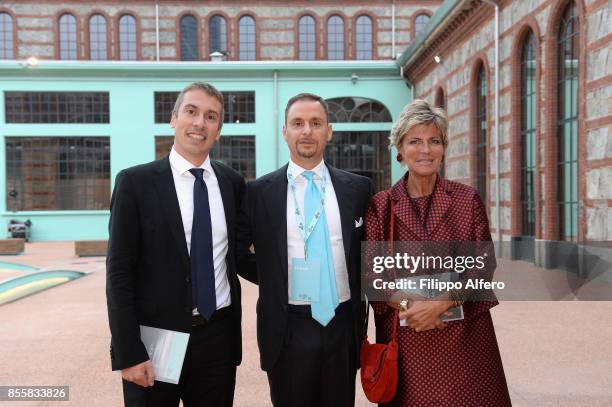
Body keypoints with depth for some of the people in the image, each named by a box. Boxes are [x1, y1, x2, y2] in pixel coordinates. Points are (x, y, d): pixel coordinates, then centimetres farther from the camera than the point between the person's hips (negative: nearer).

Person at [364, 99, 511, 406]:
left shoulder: (467, 199, 1)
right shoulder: (381, 205, 1)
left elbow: (484, 265, -2)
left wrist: (441, 303, -15)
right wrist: (407, 304, -15)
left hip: (463, 336, 0)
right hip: (404, 336, 0)